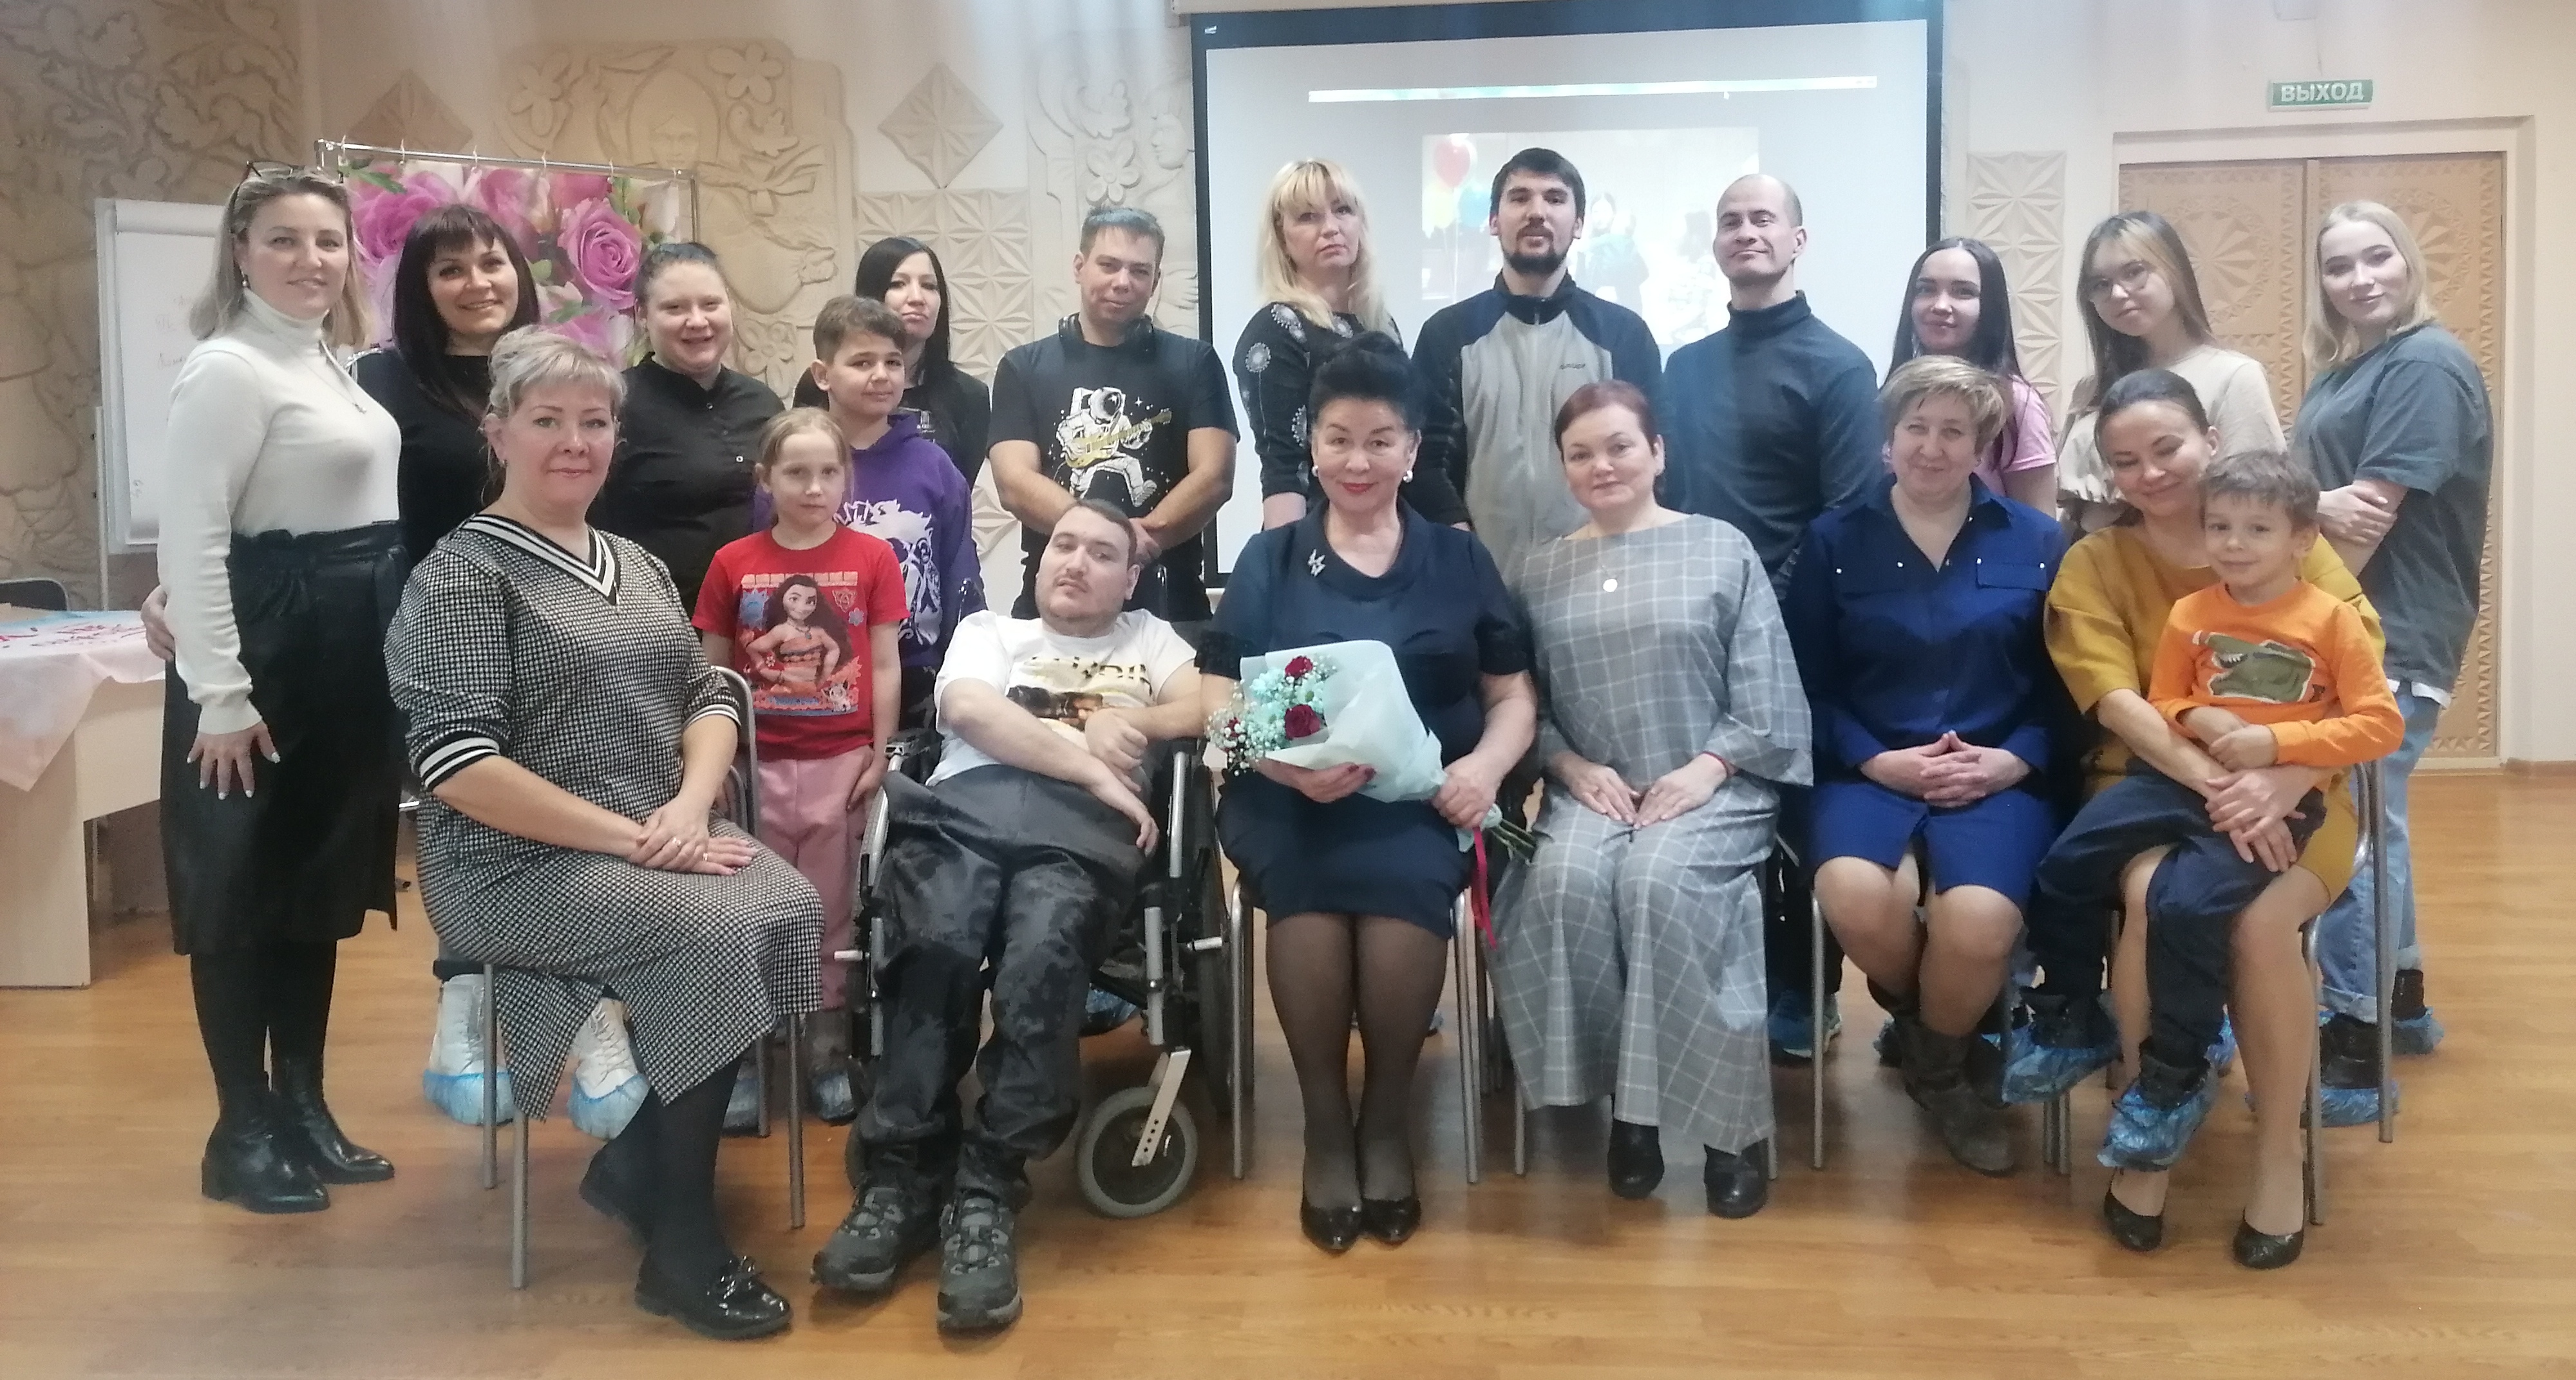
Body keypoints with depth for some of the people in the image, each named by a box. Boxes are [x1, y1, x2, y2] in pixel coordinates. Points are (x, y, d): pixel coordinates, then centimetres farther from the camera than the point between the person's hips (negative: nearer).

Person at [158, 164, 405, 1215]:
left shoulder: (334, 365, 13)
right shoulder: (230, 368, -13)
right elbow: (191, 542, -19)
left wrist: (388, 660, 17)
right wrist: (220, 695, -21)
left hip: (351, 654, 9)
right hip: (269, 651, -9)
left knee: (323, 885, 14)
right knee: (245, 894, 1)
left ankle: (303, 1108, 24)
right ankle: (241, 1132, 11)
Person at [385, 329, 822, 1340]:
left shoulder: (637, 565, 16)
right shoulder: (461, 574, -6)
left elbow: (710, 697, 12)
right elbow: (456, 763, -16)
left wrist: (690, 805, -10)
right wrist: (629, 837, -20)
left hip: (660, 839, 6)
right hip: (517, 865, -6)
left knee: (789, 909, -23)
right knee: (716, 935, -28)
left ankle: (637, 1163, -4)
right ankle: (681, 1241, -13)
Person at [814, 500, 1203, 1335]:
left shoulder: (1151, 639, 34)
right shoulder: (989, 631, 30)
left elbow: (1200, 713, 17)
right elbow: (967, 710, 8)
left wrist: (1132, 724, -3)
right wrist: (1090, 762, -1)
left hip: (1083, 826, 0)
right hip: (966, 803, 1)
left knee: (1040, 958, -35)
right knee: (940, 944, -34)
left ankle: (987, 1193, -34)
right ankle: (900, 1178, -29)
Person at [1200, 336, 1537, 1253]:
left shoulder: (1458, 559, 15)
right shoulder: (1268, 561, 13)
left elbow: (1514, 696, 13)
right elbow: (1220, 703, 4)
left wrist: (1486, 765, -10)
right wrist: (1289, 763, -17)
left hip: (1423, 797, 0)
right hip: (1288, 799, 0)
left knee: (1401, 881, -34)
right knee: (1309, 887, -34)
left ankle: (1388, 1120, -9)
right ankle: (1325, 1125, -12)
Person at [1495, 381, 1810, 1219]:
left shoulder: (1722, 549, 6)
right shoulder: (1541, 572, 15)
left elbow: (1765, 689, 2)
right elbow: (1524, 702, 10)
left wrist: (1710, 766, -12)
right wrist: (1571, 766, -8)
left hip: (1710, 786, -2)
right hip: (1593, 788, 3)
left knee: (1661, 882, -33)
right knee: (1564, 882, -30)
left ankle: (1727, 1117, -21)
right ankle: (1627, 1100, -16)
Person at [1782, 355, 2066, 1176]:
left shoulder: (2037, 542, 9)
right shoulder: (1835, 541, 8)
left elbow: (2064, 685, 6)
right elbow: (1811, 688, 3)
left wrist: (2013, 761, -11)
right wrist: (1880, 761, -12)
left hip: (1999, 778, 0)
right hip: (1872, 771, 0)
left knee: (1977, 922, -30)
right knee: (1854, 897, -33)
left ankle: (1945, 1068, 6)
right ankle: (1917, 1021, 4)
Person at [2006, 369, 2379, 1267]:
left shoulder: (2293, 548, 3)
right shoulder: (2093, 563, 4)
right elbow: (2117, 701, -9)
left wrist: (2280, 782, -25)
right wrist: (2214, 785, -25)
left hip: (2287, 794, 0)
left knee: (2261, 918, -32)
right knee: (2156, 898, -34)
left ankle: (2279, 1154, -10)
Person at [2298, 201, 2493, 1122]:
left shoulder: (2426, 366, -12)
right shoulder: (2343, 371, 17)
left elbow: (2373, 515, -18)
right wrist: (2317, 506, -9)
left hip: (2391, 638, -10)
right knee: (2369, 822, 18)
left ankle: (2355, 1056, -4)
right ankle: (2401, 1001, 32)